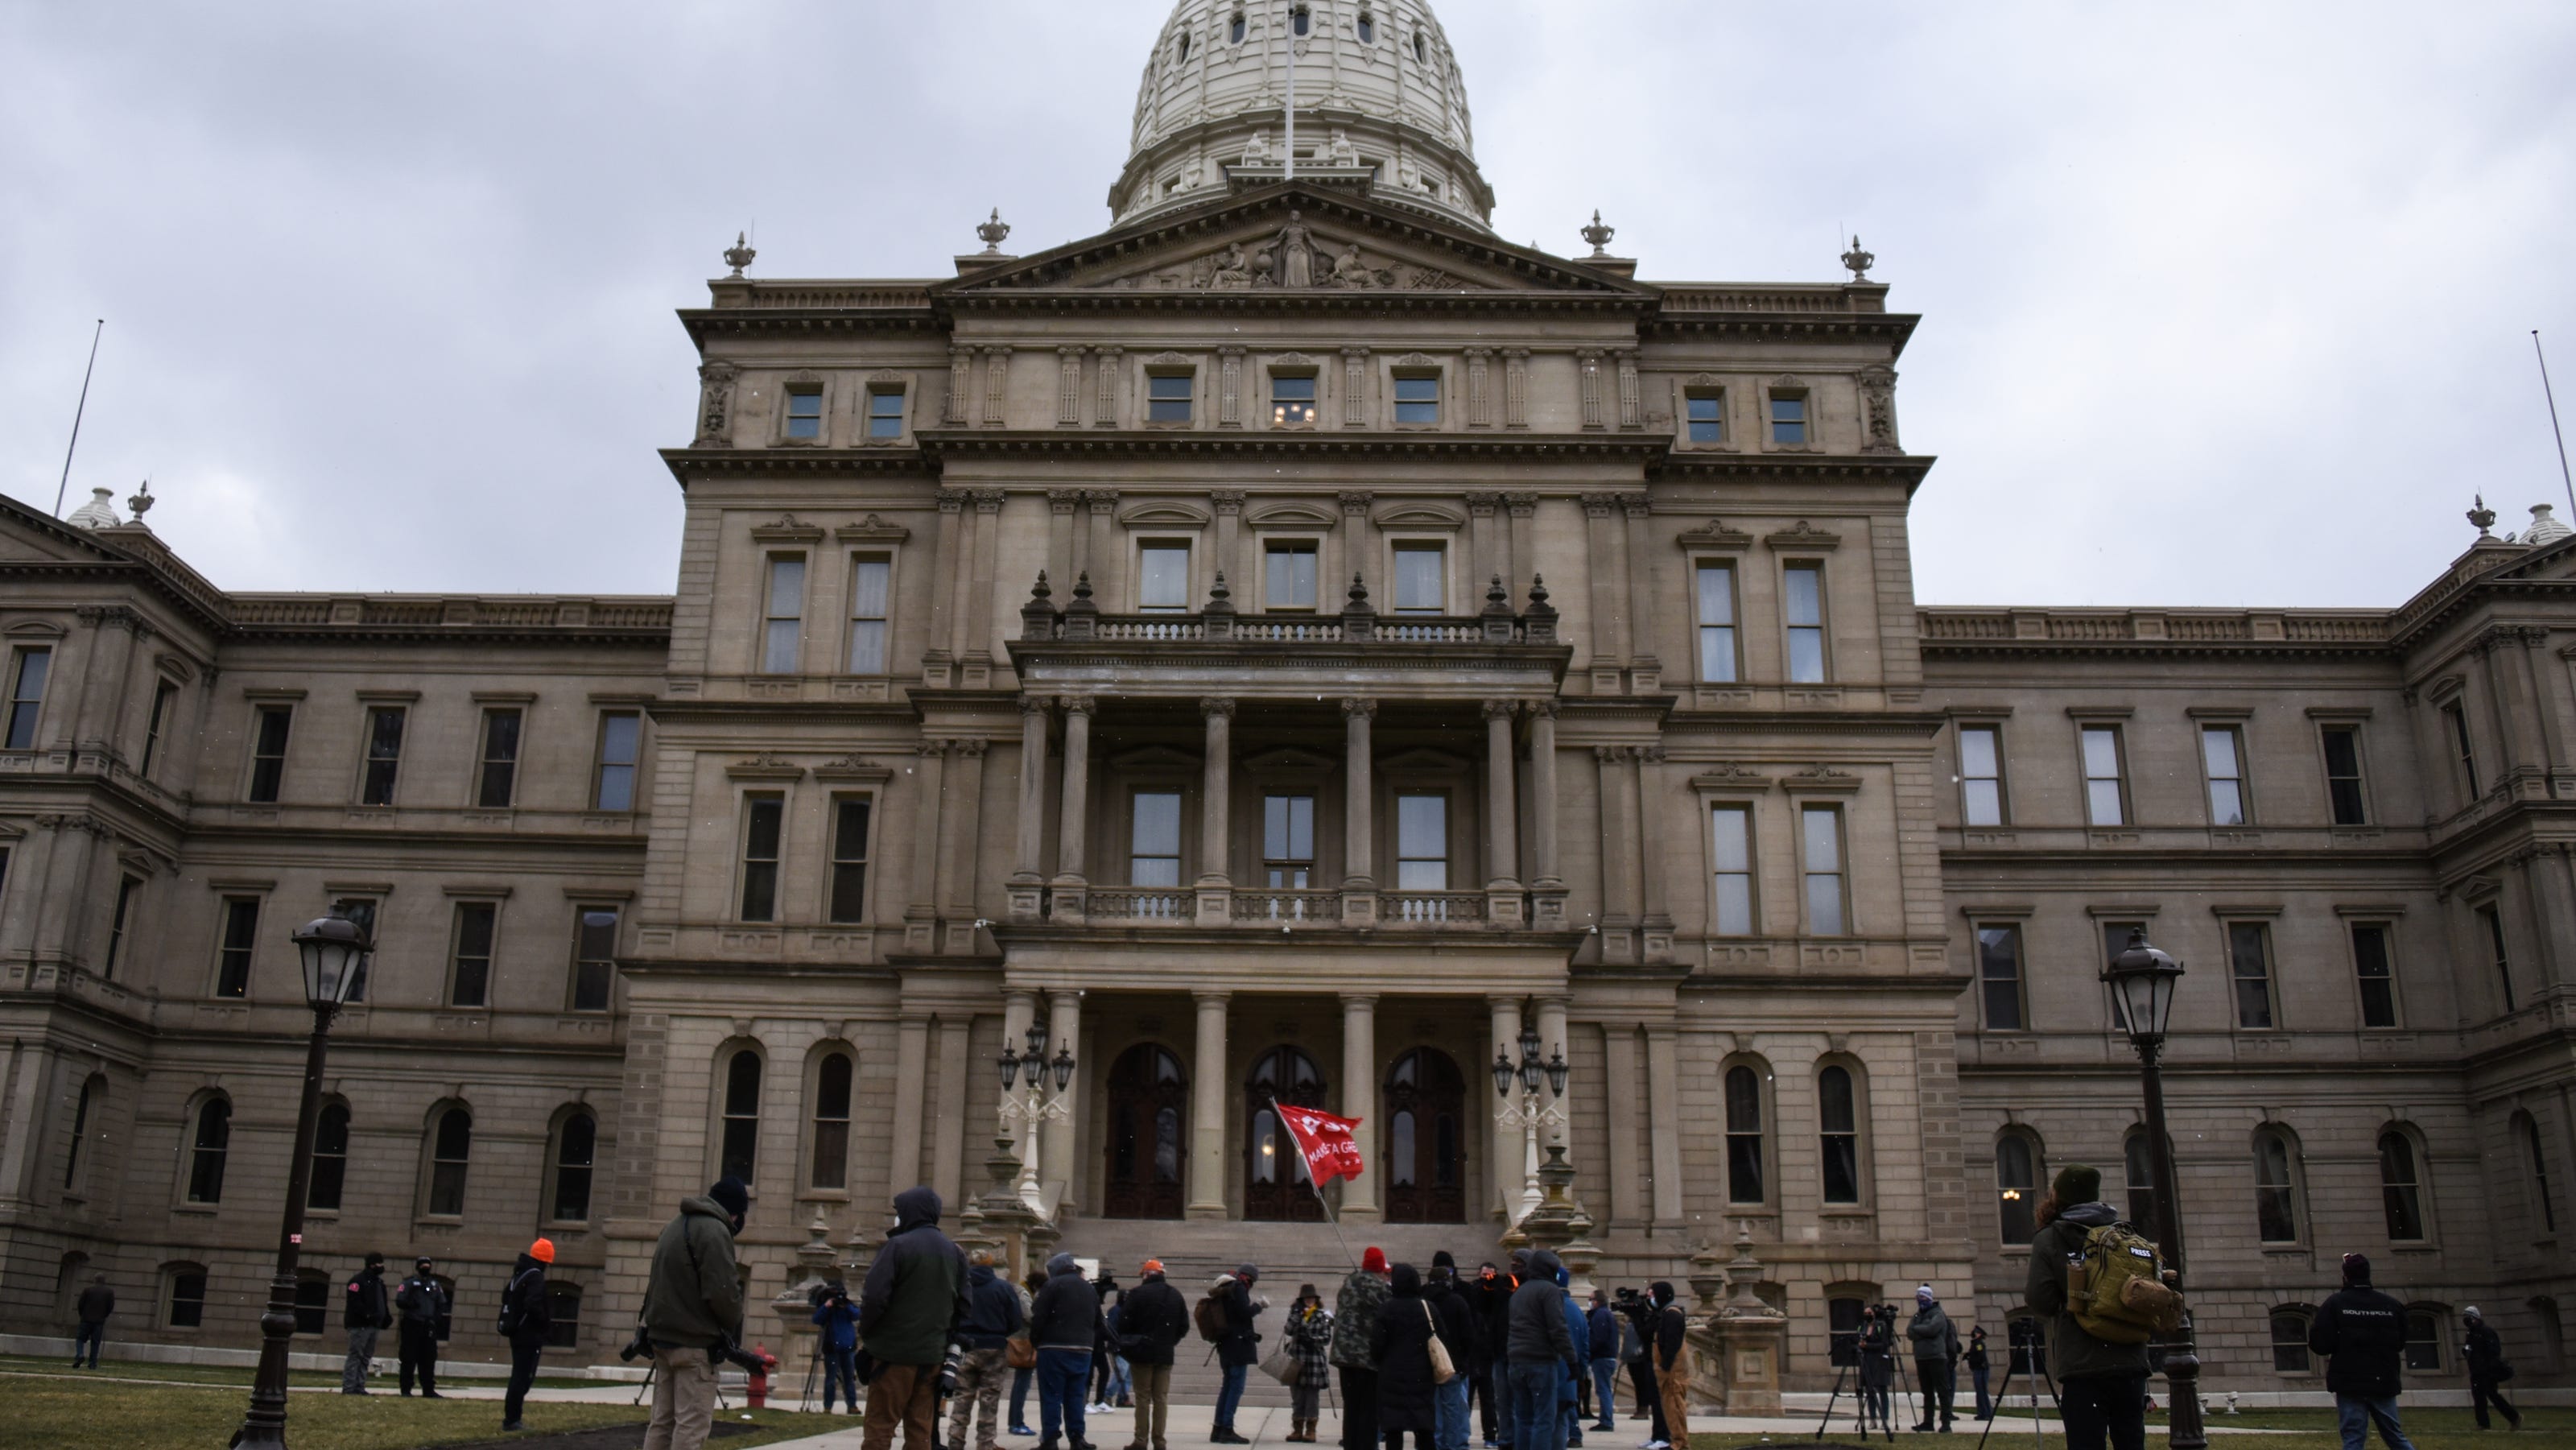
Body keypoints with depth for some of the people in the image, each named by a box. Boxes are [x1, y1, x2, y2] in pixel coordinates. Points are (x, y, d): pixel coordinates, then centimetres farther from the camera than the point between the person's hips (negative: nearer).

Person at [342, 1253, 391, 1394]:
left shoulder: (379, 1282, 19)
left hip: (372, 1325, 9)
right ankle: (348, 1387, -7)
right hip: (359, 1325, -9)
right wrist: (367, 1315, -25)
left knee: (366, 1357, 10)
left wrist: (386, 1317, 7)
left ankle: (359, 1387, 13)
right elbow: (354, 1302, -18)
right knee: (355, 1356, -9)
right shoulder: (359, 1281, -8)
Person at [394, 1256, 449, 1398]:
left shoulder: (435, 1285, 14)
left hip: (429, 1326, 4)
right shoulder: (409, 1283, 1)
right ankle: (406, 1390, 3)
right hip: (412, 1324, -4)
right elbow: (399, 1301, -6)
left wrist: (436, 1317, 1)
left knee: (429, 1359, 5)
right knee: (409, 1359, -3)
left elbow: (442, 1304, 16)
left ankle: (428, 1390, 9)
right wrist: (410, 1304, -22)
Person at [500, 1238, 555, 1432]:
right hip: (529, 1335, -10)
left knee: (519, 1377, 17)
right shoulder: (536, 1277, -17)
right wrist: (546, 1322, -13)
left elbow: (507, 1297, 24)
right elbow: (533, 1304, -28)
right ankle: (511, 1420, -5)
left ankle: (511, 1418, 20)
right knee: (523, 1378, -6)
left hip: (517, 1333, 10)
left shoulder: (520, 1273, 13)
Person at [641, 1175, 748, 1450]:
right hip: (696, 1340, -9)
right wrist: (733, 1326, -3)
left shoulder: (675, 1225, 17)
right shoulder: (714, 1230, -14)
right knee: (692, 1423, -7)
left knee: (662, 1420, 12)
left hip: (663, 1334, 9)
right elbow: (722, 1291, -19)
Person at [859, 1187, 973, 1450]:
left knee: (879, 1428, -1)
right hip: (933, 1354, 5)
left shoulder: (898, 1246, -9)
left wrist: (865, 1334, -1)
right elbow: (964, 1305, 11)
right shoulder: (955, 1252, 10)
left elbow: (874, 1297, -15)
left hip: (894, 1352, -5)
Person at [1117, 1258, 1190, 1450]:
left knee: (1143, 1398, 3)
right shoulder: (1176, 1295, 7)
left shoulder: (1137, 1294, -10)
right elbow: (1184, 1327, 10)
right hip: (1165, 1355, 4)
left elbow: (1124, 1324, -10)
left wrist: (1124, 1343, 7)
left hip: (1142, 1353, -4)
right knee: (1161, 1398, 8)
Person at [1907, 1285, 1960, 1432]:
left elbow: (1931, 1329, -19)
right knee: (1927, 1392, 11)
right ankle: (1928, 1422, 15)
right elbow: (1910, 1333, 5)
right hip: (1921, 1358, 7)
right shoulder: (1917, 1315, 18)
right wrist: (1922, 1332, -12)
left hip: (1936, 1358, -7)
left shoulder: (1937, 1314, -3)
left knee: (1943, 1391, -6)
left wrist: (1916, 1329, -5)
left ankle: (1946, 1423, -5)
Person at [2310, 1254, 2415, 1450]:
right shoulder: (2392, 1305, 4)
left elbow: (2319, 1345, -11)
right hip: (2384, 1382, 3)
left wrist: (2314, 1326, 8)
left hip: (2350, 1383, -3)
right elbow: (2400, 1343, 17)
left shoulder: (2335, 1303, -7)